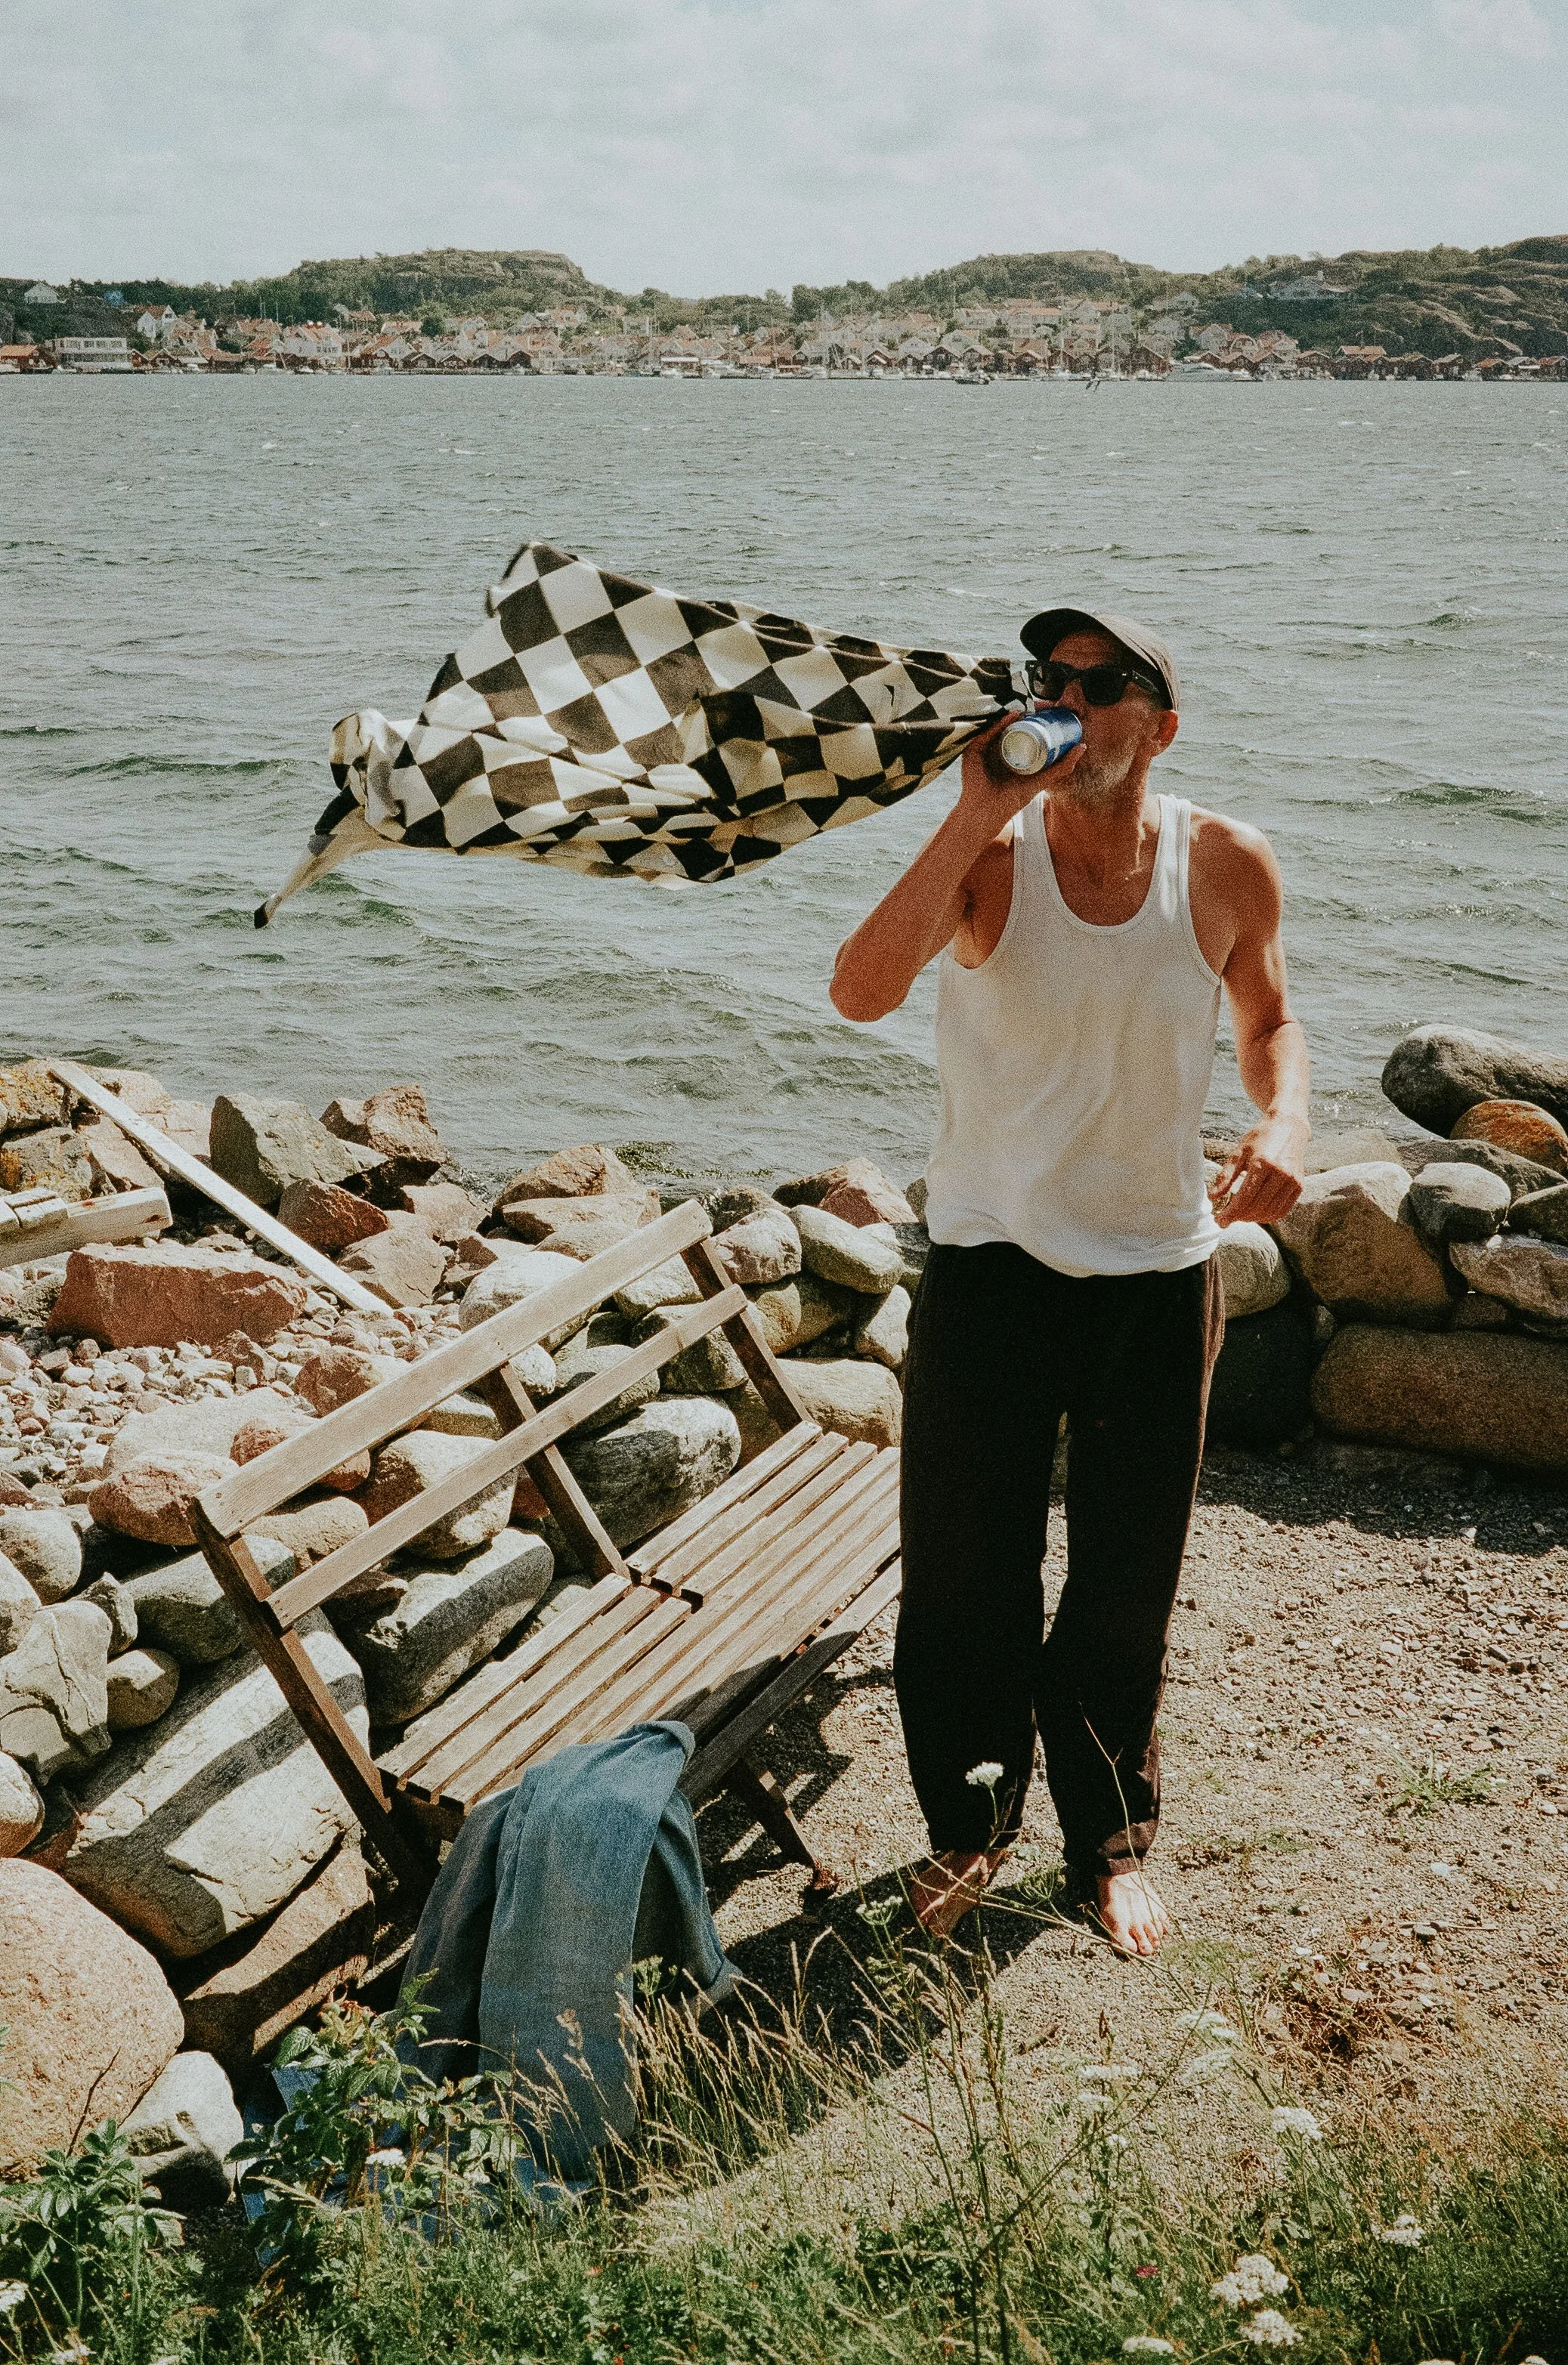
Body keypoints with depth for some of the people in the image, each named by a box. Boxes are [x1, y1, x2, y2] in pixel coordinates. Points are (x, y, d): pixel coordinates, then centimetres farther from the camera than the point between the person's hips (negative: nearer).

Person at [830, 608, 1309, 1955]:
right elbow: (862, 991, -30)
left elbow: (1268, 1017, 12)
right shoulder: (992, 856, -13)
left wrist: (1285, 1123, -9)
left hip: (1159, 1272, 1)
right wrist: (976, 816, -32)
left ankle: (1112, 1840, 35)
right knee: (965, 1573, 10)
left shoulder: (1228, 867, -6)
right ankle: (971, 1825, 34)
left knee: (1126, 1588, 13)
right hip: (989, 1266, -1)